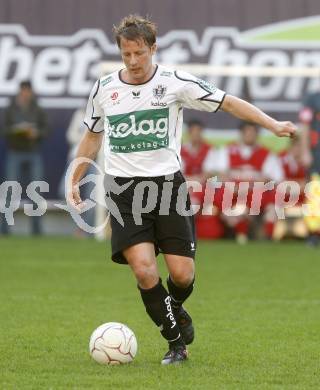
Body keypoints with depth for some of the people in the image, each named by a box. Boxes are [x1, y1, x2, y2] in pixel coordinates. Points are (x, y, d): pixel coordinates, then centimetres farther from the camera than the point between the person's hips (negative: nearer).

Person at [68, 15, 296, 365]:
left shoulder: (175, 83, -3)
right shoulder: (104, 89, 4)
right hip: (124, 188, 1)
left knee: (182, 273, -5)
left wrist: (273, 125, -10)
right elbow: (92, 136, 20)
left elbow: (228, 102, -1)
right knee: (143, 269, -16)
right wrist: (74, 182, 19)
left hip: (167, 183, -1)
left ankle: (173, 307, 32)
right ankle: (176, 342, 1)